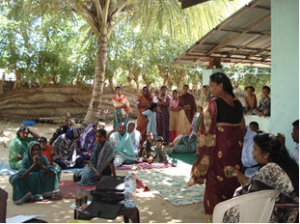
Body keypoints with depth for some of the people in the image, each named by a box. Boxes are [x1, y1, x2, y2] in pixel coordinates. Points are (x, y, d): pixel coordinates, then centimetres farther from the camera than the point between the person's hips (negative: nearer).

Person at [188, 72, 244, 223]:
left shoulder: (213, 104, -14)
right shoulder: (238, 103, 5)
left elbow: (207, 133, -16)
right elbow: (242, 128, 10)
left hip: (218, 149, -6)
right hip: (236, 148, 7)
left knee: (215, 188, 6)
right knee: (232, 185, 18)